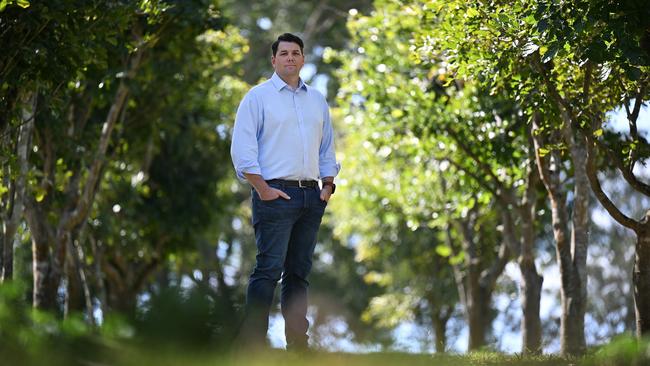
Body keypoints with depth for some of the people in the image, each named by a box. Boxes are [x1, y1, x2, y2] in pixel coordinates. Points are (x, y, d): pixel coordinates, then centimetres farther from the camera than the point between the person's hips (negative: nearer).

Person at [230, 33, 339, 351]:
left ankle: (297, 343, 11)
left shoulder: (317, 100, 18)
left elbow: (327, 148, 24)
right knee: (269, 269, -12)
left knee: (299, 272, 8)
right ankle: (253, 342, -12)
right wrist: (262, 190, -12)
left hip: (311, 196, 6)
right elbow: (242, 149, -6)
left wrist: (328, 184, 11)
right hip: (275, 193, -6)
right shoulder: (258, 97, 0)